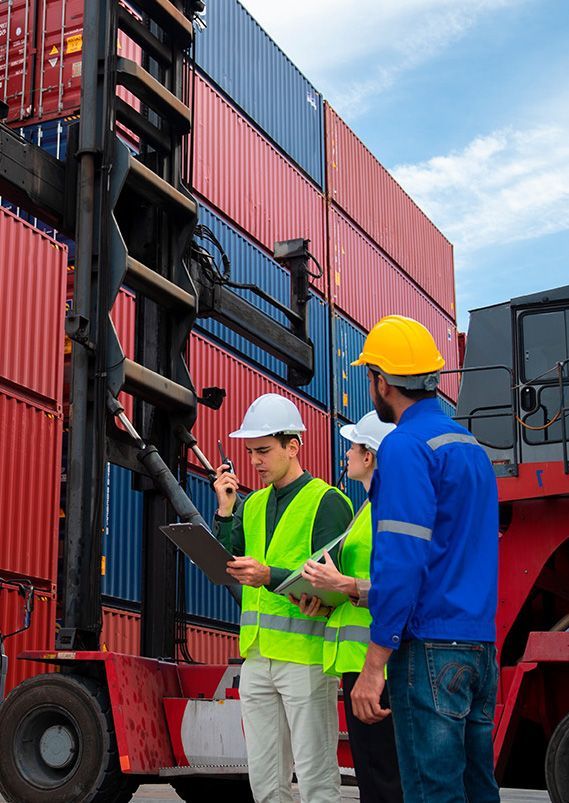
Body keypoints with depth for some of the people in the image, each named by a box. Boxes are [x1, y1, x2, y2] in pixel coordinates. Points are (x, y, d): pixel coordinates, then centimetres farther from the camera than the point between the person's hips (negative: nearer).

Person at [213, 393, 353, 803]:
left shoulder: (327, 501, -6)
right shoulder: (253, 504, 15)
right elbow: (226, 568, 9)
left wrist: (270, 577, -26)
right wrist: (225, 511, 0)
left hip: (306, 656, -7)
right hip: (256, 657, 7)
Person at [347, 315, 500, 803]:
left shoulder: (406, 446, -11)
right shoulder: (470, 446, 16)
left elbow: (403, 560, -19)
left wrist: (373, 668, -16)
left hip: (430, 651, -9)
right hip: (481, 644, 9)